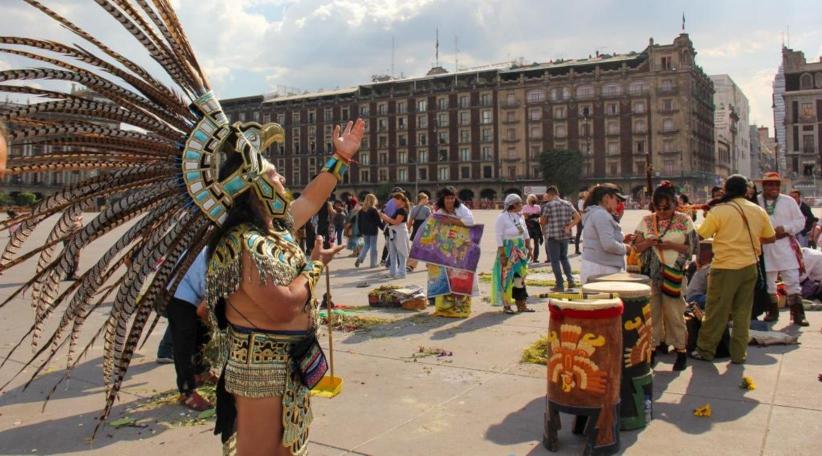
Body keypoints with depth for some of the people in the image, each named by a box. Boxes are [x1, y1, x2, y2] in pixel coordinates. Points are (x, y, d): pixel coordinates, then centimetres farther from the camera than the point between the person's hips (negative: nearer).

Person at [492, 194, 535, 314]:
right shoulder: (502, 217, -11)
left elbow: (526, 234, 16)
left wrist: (529, 249, 12)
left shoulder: (520, 216, 9)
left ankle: (521, 305, 16)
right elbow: (499, 237, -14)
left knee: (520, 277, 9)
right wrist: (502, 254, -18)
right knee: (507, 277, -2)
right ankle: (506, 305, 6)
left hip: (520, 251, 7)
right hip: (508, 251, -7)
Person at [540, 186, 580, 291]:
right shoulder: (568, 204, 7)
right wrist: (568, 227, -1)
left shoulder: (548, 205, -9)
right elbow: (578, 217, 2)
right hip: (565, 235, 5)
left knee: (555, 260, 3)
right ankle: (571, 280, 6)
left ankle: (560, 285, 2)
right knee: (564, 258, 20)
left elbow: (542, 221, -8)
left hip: (552, 235, -5)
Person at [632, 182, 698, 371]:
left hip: (674, 274, -3)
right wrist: (648, 243, -13)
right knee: (651, 312, 7)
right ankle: (652, 348, 18)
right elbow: (637, 247, 8)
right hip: (650, 274, 3)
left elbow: (693, 248, -2)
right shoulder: (647, 220, 7)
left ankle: (681, 350, 14)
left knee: (674, 313, 2)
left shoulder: (684, 221, 0)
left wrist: (672, 245, -16)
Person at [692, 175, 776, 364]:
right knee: (742, 312, 12)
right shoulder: (759, 211, 3)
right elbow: (771, 238, 12)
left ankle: (705, 350, 14)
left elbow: (700, 235, -10)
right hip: (749, 267, 4)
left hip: (725, 267, -4)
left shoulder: (718, 211, -12)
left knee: (716, 311, 5)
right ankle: (739, 353, 17)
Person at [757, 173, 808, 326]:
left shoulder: (788, 201, 7)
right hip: (764, 248, 1)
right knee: (767, 281, 8)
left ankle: (797, 313, 2)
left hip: (785, 246, 0)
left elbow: (800, 221, 3)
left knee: (792, 280, -3)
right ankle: (773, 311, 21)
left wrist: (784, 228, -12)